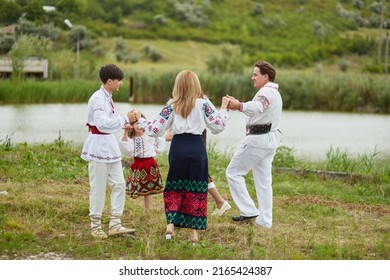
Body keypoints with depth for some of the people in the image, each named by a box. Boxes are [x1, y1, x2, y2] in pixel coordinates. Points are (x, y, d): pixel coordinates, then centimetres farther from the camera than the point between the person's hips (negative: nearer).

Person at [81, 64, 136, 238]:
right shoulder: (97, 98, -16)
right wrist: (124, 119, -21)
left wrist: (122, 125, 11)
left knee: (118, 184, 6)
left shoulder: (107, 97, 12)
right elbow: (102, 123, -26)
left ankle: (115, 224, 10)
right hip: (98, 144, -9)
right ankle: (95, 226, 11)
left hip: (110, 144, 9)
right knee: (98, 188, 0)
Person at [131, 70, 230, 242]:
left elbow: (156, 129, -1)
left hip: (178, 147, 1)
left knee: (175, 185, 15)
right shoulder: (203, 104, -3)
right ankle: (194, 230, 8)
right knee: (196, 189, 7)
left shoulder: (172, 105, 1)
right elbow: (218, 126, -4)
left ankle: (171, 223, -1)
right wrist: (224, 107, 10)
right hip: (197, 147, -1)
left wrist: (146, 124, 20)